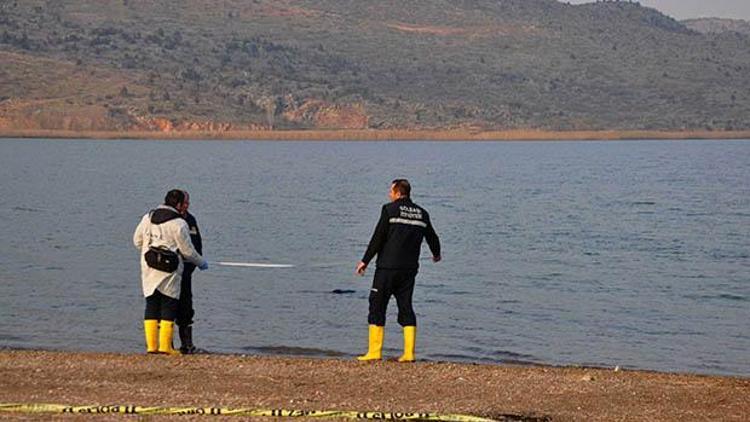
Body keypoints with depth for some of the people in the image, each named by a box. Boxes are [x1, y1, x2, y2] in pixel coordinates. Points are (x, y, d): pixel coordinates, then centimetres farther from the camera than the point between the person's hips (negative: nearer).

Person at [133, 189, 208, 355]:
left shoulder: (148, 218, 6)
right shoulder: (179, 223, -11)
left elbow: (137, 241, 13)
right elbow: (187, 251, -5)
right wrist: (201, 263, 12)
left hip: (148, 270, 5)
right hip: (169, 273, -5)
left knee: (151, 305, 10)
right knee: (169, 306, 2)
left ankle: (151, 345, 7)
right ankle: (165, 345, 0)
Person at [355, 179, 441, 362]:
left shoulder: (390, 210, -6)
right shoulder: (422, 214, 10)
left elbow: (377, 238, -8)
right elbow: (432, 237, 23)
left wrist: (365, 261, -2)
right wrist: (436, 254, 43)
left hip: (387, 267, -5)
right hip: (409, 269, 5)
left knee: (377, 306, 1)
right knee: (406, 307, 9)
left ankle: (374, 352, -2)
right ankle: (409, 353, 2)